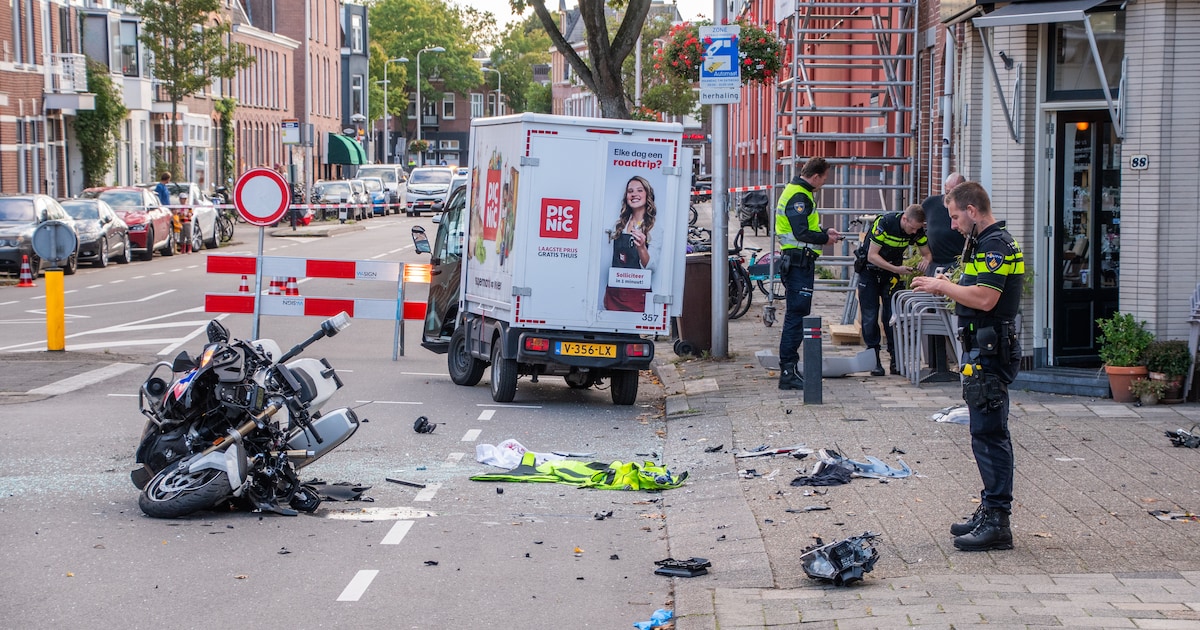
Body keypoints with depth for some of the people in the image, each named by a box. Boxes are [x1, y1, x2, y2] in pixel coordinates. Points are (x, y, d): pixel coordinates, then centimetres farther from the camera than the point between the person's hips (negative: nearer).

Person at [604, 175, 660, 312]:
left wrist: (641, 248, -33)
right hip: (613, 293, 5)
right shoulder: (620, 223, 10)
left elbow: (651, 266, -14)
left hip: (637, 294, -5)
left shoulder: (655, 227, -6)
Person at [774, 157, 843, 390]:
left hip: (796, 263, 11)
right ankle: (788, 373, -10)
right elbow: (802, 233, -24)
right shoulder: (799, 198, -17)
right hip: (799, 263, -11)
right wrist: (826, 238, -11)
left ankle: (789, 369, 21)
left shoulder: (796, 192, 17)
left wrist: (825, 231, 15)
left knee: (796, 315, 15)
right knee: (796, 316, -10)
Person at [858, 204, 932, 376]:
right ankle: (874, 360, 0)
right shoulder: (884, 223, -29)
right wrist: (897, 269, -34)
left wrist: (926, 260, -25)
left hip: (893, 272, 3)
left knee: (892, 315, -3)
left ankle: (895, 358, 0)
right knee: (870, 317, -5)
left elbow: (927, 253, 0)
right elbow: (872, 256, -26)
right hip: (870, 270, -3)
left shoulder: (918, 230, -14)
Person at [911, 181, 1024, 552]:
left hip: (990, 351, -11)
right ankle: (990, 511, 21)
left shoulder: (995, 244, -15)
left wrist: (943, 286, -13)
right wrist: (950, 288, 9)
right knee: (986, 434, 14)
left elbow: (985, 298, -25)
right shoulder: (987, 242, 18)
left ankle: (997, 523, -8)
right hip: (982, 350, 11)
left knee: (989, 435, -9)